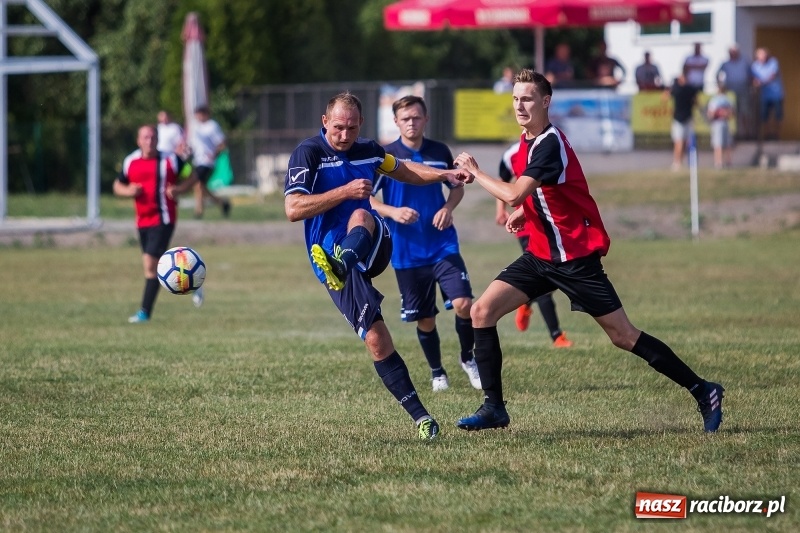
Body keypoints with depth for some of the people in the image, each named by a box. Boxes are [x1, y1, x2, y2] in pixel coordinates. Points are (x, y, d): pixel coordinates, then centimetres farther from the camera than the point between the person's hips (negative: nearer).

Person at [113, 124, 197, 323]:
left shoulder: (169, 160, -5)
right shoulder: (131, 162, 6)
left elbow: (192, 176, 5)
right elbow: (117, 185, 16)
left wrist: (179, 189, -14)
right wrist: (128, 191, -7)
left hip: (163, 219, -6)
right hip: (142, 220, 6)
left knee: (150, 263, -15)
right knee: (151, 265, 11)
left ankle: (145, 312, -12)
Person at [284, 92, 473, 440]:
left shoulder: (367, 151, 12)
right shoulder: (308, 153, -6)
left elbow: (404, 171, 32)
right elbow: (293, 209, -16)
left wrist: (446, 175, 17)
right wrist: (345, 191, -20)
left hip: (373, 248, 3)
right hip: (329, 252, -3)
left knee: (361, 217, -34)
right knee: (377, 340, -11)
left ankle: (343, 261, -66)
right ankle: (421, 418, -7)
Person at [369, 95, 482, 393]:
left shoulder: (440, 151, 3)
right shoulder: (386, 156, -5)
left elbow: (457, 187, 17)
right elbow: (365, 199, -2)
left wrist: (448, 208, -4)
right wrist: (392, 212, -19)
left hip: (443, 245, 1)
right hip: (407, 253, -1)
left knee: (463, 304, -15)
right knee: (425, 319, 6)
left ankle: (468, 358, 11)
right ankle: (437, 373, 29)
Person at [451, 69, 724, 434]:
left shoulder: (549, 144, -20)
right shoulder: (528, 140, 9)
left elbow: (513, 195, -30)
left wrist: (475, 172, -16)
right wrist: (525, 211, 10)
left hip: (575, 259, -9)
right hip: (541, 254, 9)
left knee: (623, 336, -6)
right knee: (482, 311, -5)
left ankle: (702, 391, 5)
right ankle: (493, 407, 0)